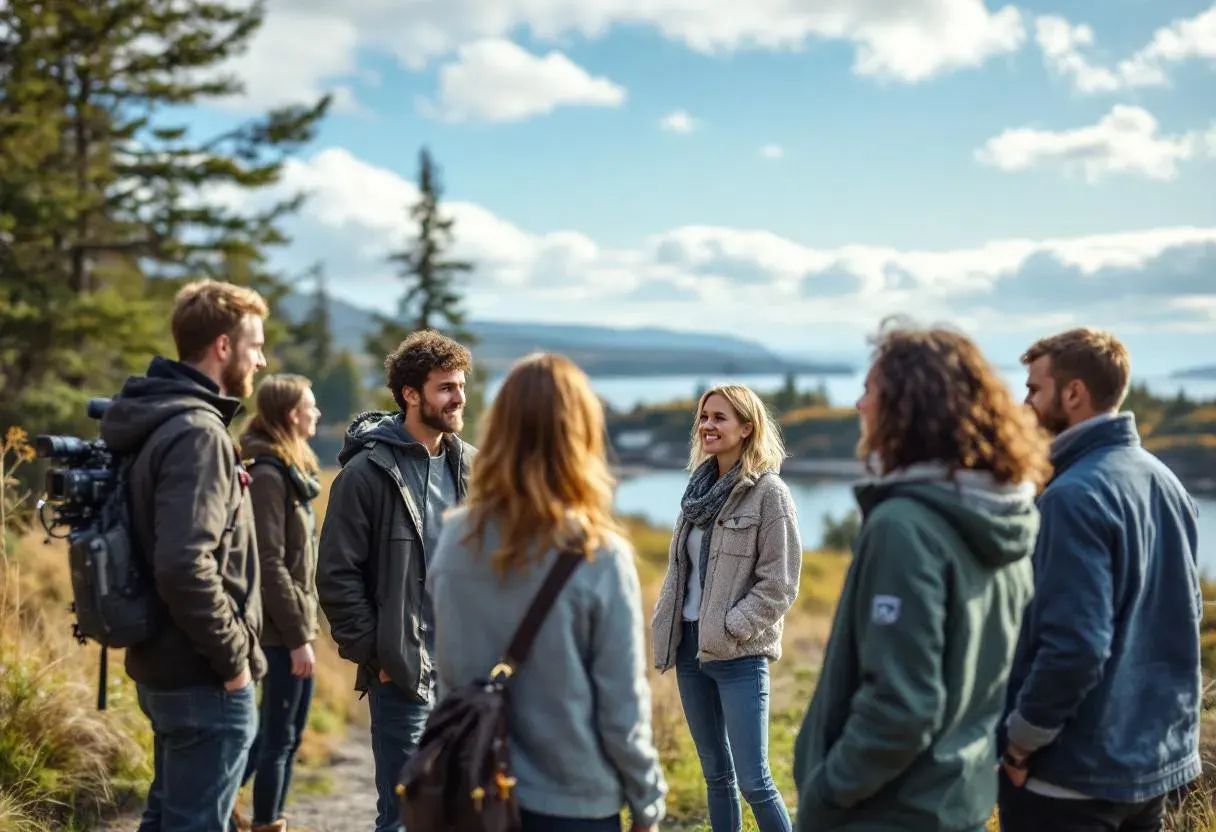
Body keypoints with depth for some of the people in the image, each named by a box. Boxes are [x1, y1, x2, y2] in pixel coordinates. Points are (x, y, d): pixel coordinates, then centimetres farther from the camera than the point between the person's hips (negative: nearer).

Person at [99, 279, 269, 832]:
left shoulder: (159, 421, 11)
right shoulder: (198, 433, -20)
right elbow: (186, 566, -29)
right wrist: (234, 657, -18)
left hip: (162, 665, 10)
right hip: (205, 679, -10)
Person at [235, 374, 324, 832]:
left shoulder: (291, 469, 13)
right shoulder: (268, 473, -17)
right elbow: (269, 565, -20)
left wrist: (303, 626, 17)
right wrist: (297, 636, -19)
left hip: (295, 620, 10)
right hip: (283, 628, -10)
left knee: (286, 734, 16)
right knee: (278, 737, 2)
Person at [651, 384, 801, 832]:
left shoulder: (768, 492, -10)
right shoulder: (701, 488, 11)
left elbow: (779, 584, -13)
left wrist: (730, 628, -18)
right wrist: (665, 627, 6)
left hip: (740, 655, -7)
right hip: (690, 646, 7)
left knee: (753, 781, -6)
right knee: (716, 775, 13)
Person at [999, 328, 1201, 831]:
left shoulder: (1075, 495, -20)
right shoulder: (1166, 482, 6)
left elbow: (1075, 644, -25)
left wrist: (1020, 740, -13)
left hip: (1076, 770, -8)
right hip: (1158, 760, 8)